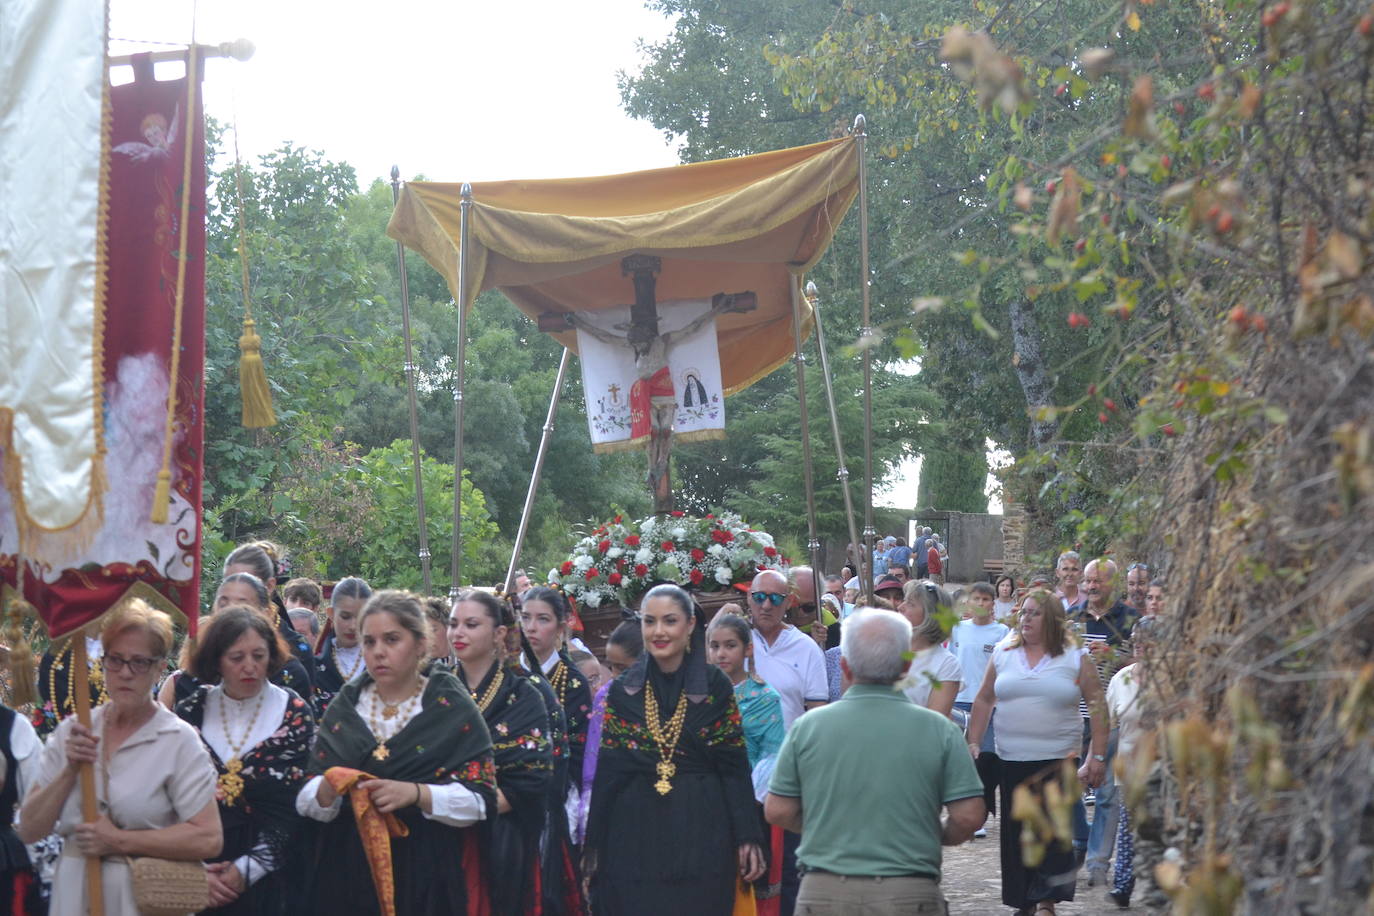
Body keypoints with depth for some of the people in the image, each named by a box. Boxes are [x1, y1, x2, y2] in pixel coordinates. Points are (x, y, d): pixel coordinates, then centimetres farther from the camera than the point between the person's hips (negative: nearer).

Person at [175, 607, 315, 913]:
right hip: (200, 878, 1)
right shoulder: (190, 712, 0)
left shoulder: (294, 713, -4)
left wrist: (245, 870, -13)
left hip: (269, 876, -1)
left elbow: (295, 808, -7)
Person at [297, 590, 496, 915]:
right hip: (346, 873, 3)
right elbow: (306, 800, 3)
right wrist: (328, 788, -19)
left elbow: (480, 800, -9)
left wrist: (415, 793, -23)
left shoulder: (454, 709, -2)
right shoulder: (343, 709, 6)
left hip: (426, 876, -3)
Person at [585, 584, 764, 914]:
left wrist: (747, 837, -7)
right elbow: (608, 771, 5)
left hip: (701, 834, -1)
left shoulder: (715, 686, 0)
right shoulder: (623, 690, 5)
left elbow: (734, 766, -1)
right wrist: (595, 844, 3)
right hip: (635, 834, 2)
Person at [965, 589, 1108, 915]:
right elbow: (984, 700, 14)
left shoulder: (1075, 659, 1)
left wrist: (1097, 756, -4)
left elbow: (1098, 706, 1)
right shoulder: (1003, 654, 7)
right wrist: (973, 743, 8)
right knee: (1016, 833, 6)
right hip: (1011, 760, 3)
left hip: (1058, 760, -3)